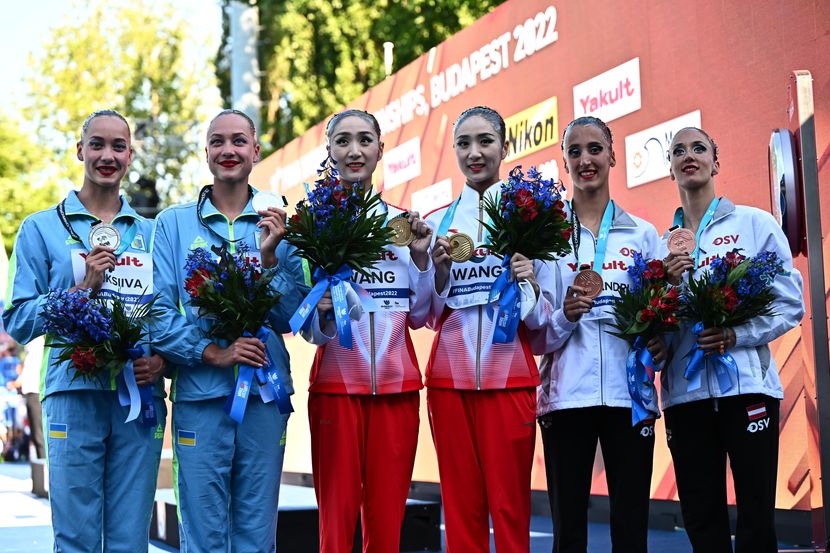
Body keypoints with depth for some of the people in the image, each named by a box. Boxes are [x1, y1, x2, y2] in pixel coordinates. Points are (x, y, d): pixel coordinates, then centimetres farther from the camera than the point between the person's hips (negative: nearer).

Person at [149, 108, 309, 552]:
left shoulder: (277, 225, 10)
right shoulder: (173, 223, 6)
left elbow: (293, 319, 4)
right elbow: (159, 313, -2)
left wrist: (270, 259, -9)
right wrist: (211, 352, -15)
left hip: (265, 397, 2)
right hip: (200, 397, -1)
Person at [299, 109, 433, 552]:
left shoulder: (402, 222, 9)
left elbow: (418, 316, 10)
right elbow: (307, 327, -1)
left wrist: (420, 257, -2)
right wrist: (323, 316, -22)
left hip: (397, 384, 3)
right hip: (336, 384, -2)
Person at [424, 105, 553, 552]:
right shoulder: (437, 223, 10)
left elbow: (540, 319, 3)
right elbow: (428, 316, 10)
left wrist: (529, 286, -18)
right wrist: (440, 273, -7)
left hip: (509, 376, -2)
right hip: (449, 376, 2)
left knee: (511, 506, -2)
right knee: (460, 507, 5)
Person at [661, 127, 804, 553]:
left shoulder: (754, 224, 5)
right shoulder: (663, 244, 14)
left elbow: (791, 304, -1)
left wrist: (737, 335, -14)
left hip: (746, 385, -3)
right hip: (685, 392, 3)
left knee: (756, 517, -4)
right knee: (701, 518, 4)